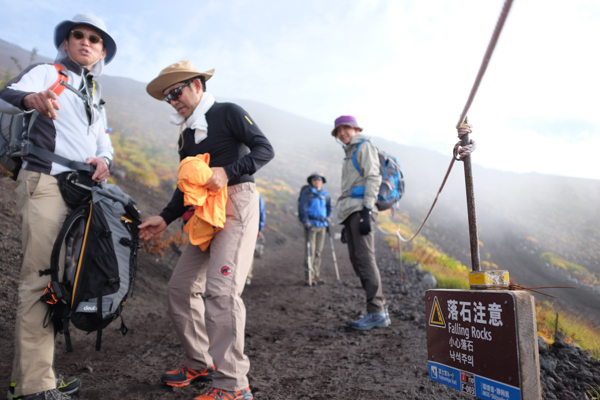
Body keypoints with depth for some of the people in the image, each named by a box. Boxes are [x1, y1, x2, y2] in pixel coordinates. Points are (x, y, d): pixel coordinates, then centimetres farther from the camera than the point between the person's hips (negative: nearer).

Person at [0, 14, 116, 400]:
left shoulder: (95, 97, 27)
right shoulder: (47, 73, 8)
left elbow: (104, 143, 20)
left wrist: (104, 160, -4)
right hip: (46, 184, -7)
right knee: (41, 278, -12)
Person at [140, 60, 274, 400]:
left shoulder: (228, 113, 2)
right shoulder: (186, 135, 22)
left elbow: (265, 149, -8)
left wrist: (227, 172, -21)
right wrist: (165, 219, 13)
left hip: (237, 203, -8)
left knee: (221, 288, -20)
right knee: (182, 287, 5)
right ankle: (200, 363, 20)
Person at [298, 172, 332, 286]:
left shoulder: (325, 194, 13)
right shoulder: (307, 192, -3)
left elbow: (330, 207, 25)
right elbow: (302, 208, -10)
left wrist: (328, 217, 8)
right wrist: (306, 222, -16)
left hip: (322, 225, 5)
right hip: (311, 224, -5)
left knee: (318, 251, 8)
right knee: (310, 251, -7)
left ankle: (316, 275, 15)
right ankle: (308, 277, -3)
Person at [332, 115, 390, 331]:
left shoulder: (364, 146, 6)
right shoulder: (350, 154, 31)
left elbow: (373, 178, -8)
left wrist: (366, 210, -20)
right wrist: (346, 224, 21)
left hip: (360, 209, -9)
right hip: (351, 211, 9)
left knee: (365, 258, -15)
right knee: (357, 261, 4)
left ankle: (376, 312, -13)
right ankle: (379, 310, 8)